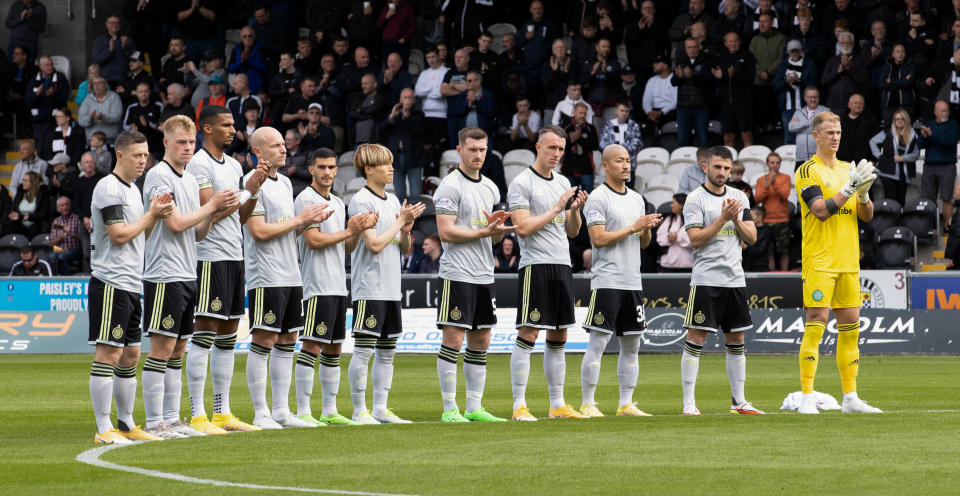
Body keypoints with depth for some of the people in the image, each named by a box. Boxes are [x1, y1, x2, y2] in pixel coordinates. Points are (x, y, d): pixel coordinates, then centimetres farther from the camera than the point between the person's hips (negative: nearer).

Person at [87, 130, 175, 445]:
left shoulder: (132, 189, 19)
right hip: (111, 282, -10)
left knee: (130, 355, 13)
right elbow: (119, 235, -17)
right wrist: (152, 215, -7)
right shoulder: (108, 187, -11)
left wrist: (156, 215, 5)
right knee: (108, 353, -10)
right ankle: (104, 429, -11)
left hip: (131, 285, 10)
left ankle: (127, 424, 20)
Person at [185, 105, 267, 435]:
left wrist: (255, 191, 2)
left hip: (235, 256, 9)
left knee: (227, 337, 10)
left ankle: (222, 412, 15)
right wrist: (247, 190, -13)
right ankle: (197, 416, -9)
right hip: (211, 256, -9)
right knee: (204, 334, -9)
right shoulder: (199, 164, -9)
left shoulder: (234, 166, 17)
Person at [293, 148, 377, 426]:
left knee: (334, 349, 10)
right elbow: (313, 240, -16)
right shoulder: (306, 199, -7)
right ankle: (303, 412, -10)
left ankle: (330, 411, 15)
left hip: (338, 286, 9)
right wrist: (349, 231, -10)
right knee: (312, 346, -11)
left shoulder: (338, 203, 19)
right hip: (317, 286, -9)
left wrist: (360, 229, 0)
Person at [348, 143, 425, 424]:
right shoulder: (361, 201, -9)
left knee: (387, 352, 10)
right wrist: (400, 221, -9)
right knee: (364, 350, -7)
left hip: (391, 289, 8)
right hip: (369, 288, -8)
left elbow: (404, 250, 18)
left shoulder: (393, 201, 15)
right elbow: (374, 244, -17)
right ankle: (360, 410, -2)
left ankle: (380, 409, 15)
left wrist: (406, 231, -2)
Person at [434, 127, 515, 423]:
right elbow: (446, 232, -15)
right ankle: (449, 409, -4)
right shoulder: (450, 186, -8)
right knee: (453, 340, -7)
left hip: (484, 275, 8)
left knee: (480, 342, 8)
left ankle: (474, 408, 13)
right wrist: (485, 231, -17)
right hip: (457, 274, -8)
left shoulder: (490, 188, 16)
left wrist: (498, 226, -2)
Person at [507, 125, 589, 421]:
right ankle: (519, 406, -7)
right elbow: (523, 227, -15)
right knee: (527, 335, -8)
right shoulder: (522, 183, -5)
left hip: (562, 265, 7)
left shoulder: (563, 183, 16)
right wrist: (557, 208, -13)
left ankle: (557, 405, 13)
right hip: (535, 266, -7)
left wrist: (575, 210, -1)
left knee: (558, 338, 9)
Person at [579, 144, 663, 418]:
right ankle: (588, 404, -4)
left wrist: (648, 229, -3)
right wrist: (633, 227, -14)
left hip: (632, 280, 7)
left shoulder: (637, 199, 16)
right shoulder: (598, 198, -7)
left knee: (632, 344, 7)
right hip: (607, 280, -7)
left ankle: (626, 404, 13)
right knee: (598, 343, -7)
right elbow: (598, 239, -15)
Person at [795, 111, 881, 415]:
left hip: (848, 261, 7)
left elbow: (866, 216, 13)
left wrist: (863, 193, -7)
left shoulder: (848, 170, 15)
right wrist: (850, 188, -21)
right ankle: (807, 397, -10)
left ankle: (850, 398, 11)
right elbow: (821, 210, -17)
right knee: (815, 324, -10)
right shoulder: (808, 171, -5)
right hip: (819, 261, -7)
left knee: (850, 327, 7)